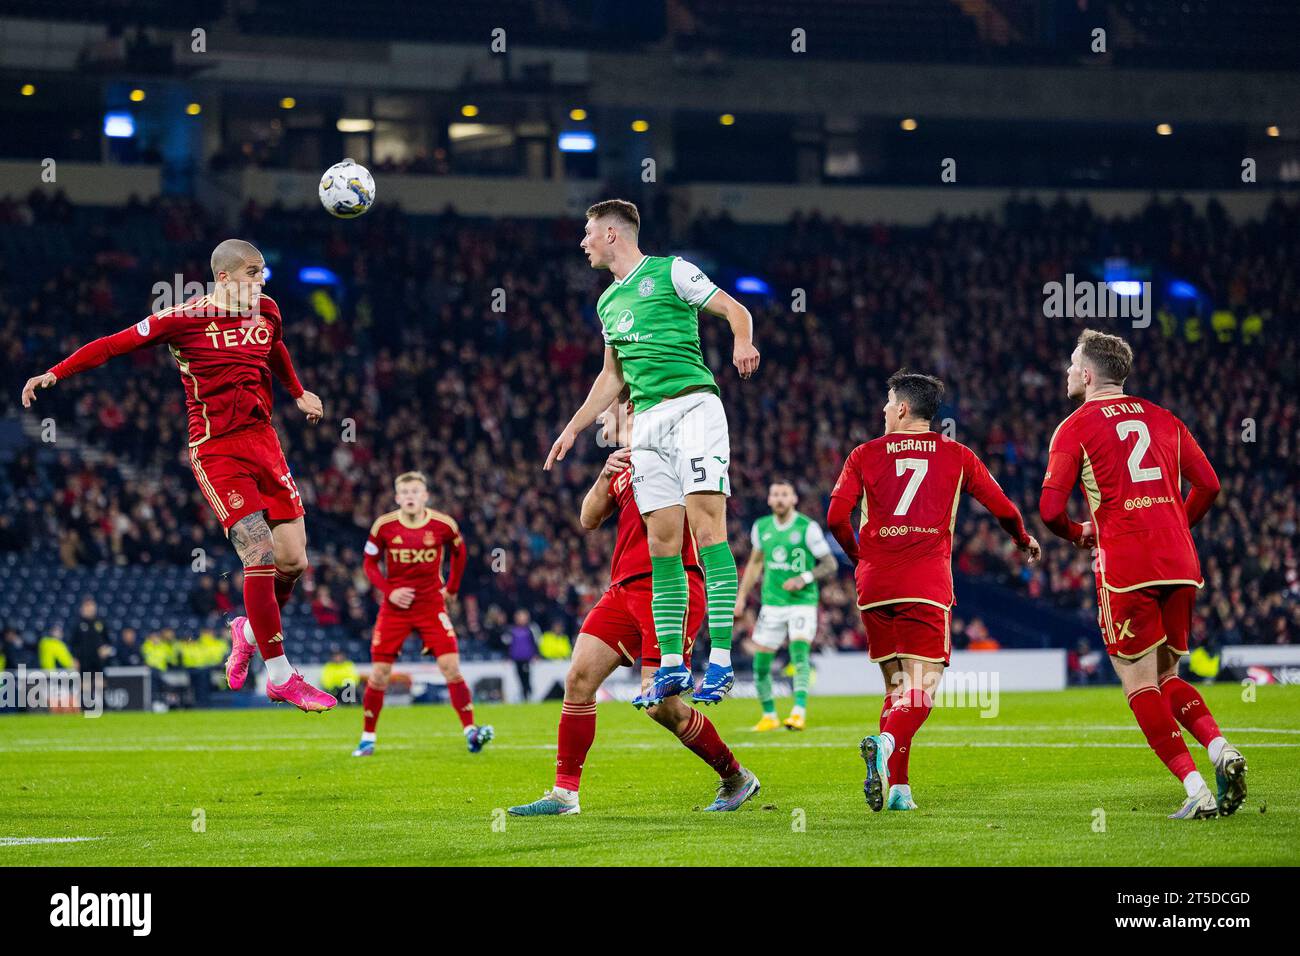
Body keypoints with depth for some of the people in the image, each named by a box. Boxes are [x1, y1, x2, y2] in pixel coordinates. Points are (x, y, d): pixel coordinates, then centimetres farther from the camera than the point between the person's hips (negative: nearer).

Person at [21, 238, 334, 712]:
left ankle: (250, 630, 29)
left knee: (293, 560, -1)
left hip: (263, 440, 6)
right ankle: (281, 678, -6)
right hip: (216, 451, -6)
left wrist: (298, 393, 38)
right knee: (261, 557, -14)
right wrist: (55, 373, -13)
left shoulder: (266, 311, 8)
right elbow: (115, 344, -7)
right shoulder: (185, 318, -9)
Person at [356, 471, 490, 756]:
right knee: (379, 673, -2)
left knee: (451, 665, -13)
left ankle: (471, 732, -10)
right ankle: (367, 738, 11)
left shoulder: (444, 525, -7)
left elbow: (459, 552, 14)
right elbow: (369, 562, 4)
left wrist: (451, 588, 9)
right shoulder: (384, 526, -8)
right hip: (395, 606, 0)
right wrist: (388, 591, -10)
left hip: (431, 604, 0)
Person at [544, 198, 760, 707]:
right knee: (662, 540, 1)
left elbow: (734, 309, 0)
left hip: (693, 403, -7)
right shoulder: (608, 302, 24)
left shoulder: (670, 271, 3)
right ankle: (670, 664, 3)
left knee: (705, 523, -17)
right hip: (647, 420, 7)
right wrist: (573, 428, 30)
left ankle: (721, 658, -21)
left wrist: (742, 341, -21)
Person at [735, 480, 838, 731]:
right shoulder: (761, 527, 7)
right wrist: (741, 596, 16)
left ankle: (799, 712, -29)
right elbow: (755, 563, 22)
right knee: (761, 663, 2)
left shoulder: (808, 528, -7)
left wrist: (804, 578, -19)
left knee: (799, 651, -23)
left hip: (802, 602, -4)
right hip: (771, 604, 4)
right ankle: (768, 716, 18)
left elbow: (830, 564, -4)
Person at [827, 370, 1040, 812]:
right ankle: (887, 743, -37)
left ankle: (898, 786, 8)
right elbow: (1004, 509, 11)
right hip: (927, 586, -2)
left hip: (875, 584, 2)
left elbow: (836, 518, 0)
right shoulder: (956, 456, 10)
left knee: (896, 684, 14)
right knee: (921, 687, -7)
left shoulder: (865, 455, 9)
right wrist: (1024, 541, 33)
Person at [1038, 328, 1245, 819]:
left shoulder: (1075, 429, 0)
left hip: (1125, 570, -5)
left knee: (1140, 686, 1)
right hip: (1180, 564, 5)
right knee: (1166, 677, 17)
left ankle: (1196, 790, -12)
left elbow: (1050, 508, -7)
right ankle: (1221, 749, -8)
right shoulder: (1162, 419, 15)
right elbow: (1208, 484, 12)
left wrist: (1079, 534, 13)